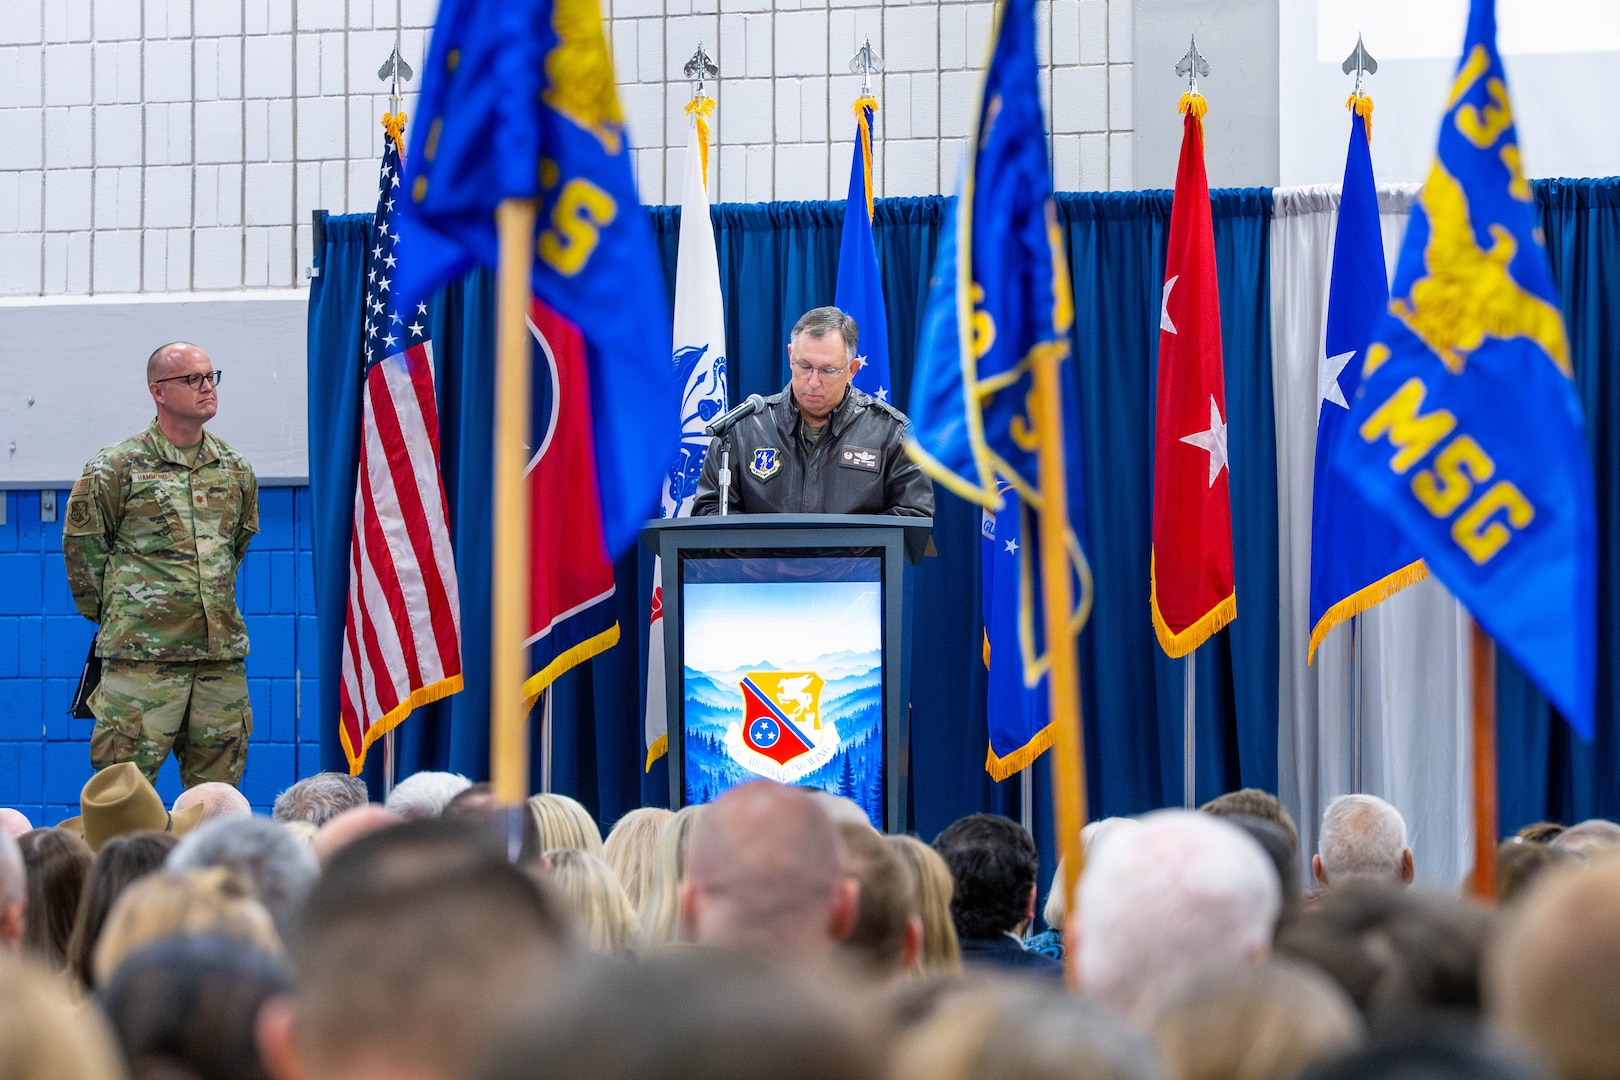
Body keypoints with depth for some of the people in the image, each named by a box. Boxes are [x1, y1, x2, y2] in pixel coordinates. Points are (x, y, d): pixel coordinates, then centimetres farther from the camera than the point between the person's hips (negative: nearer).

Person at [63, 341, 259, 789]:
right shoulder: (116, 467, -2)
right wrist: (108, 615, 9)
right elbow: (81, 546, 5)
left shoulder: (236, 470, 12)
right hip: (142, 652, -5)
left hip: (221, 652, 5)